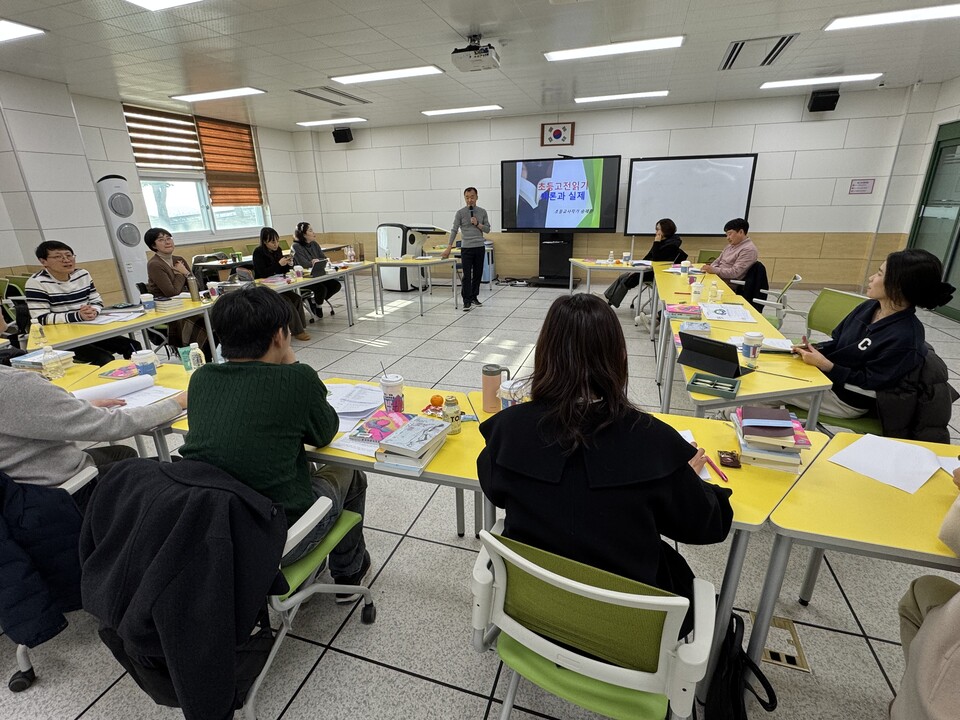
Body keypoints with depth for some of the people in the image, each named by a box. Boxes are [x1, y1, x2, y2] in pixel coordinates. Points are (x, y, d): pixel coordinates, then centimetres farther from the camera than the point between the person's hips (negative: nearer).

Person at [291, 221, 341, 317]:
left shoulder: (314, 244, 11)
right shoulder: (296, 247, -10)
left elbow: (324, 258, 3)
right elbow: (305, 264, -21)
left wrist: (318, 261, -17)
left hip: (318, 276, 7)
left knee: (336, 285, -13)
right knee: (322, 288, -31)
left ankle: (315, 301, 6)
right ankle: (318, 305, 4)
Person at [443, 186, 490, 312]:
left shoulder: (482, 212, 6)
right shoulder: (460, 213, -3)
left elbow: (487, 229, 6)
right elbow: (454, 231, -5)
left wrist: (477, 224, -12)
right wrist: (448, 248, -12)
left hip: (480, 248, 3)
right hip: (466, 248, -3)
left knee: (478, 274, 9)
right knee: (467, 275, -6)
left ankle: (474, 297, 21)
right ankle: (466, 301, -1)